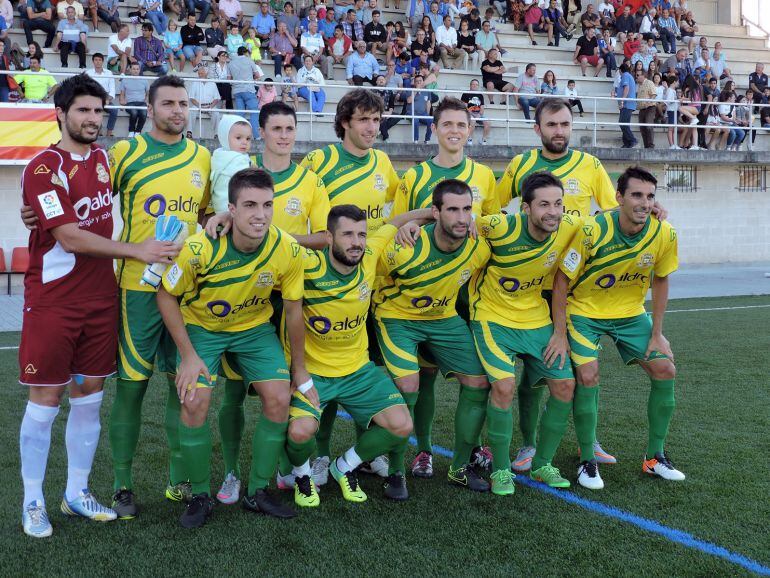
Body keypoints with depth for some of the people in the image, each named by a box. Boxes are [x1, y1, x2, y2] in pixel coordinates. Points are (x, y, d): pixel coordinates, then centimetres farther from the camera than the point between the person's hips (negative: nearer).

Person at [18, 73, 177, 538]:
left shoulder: (104, 157, 9)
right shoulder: (44, 167, -12)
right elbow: (70, 238, -18)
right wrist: (136, 251, -18)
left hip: (101, 299, 6)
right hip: (53, 302, -6)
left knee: (90, 396, 10)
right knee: (45, 401, 1)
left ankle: (77, 494, 23)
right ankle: (33, 503, 15)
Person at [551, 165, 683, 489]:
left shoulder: (664, 234, -15)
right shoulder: (592, 231, -26)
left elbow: (660, 282, 1)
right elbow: (561, 280, -17)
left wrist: (656, 334, 0)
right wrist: (560, 334, -17)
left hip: (631, 314, 4)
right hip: (584, 311, -4)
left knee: (665, 370, -3)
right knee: (587, 376, -19)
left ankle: (655, 457, 13)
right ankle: (587, 462, -1)